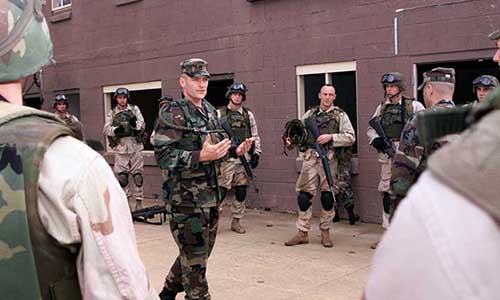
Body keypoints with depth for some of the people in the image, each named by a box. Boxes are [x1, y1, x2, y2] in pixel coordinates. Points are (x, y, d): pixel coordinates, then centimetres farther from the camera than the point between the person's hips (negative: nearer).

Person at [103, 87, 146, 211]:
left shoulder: (134, 109, 8)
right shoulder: (112, 113, 9)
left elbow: (142, 124, 1)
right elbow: (106, 129, 2)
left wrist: (135, 124, -21)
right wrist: (115, 130, -18)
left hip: (135, 146, 0)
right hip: (120, 148, 0)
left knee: (138, 175, 2)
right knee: (122, 176, 1)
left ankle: (139, 202, 10)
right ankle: (126, 201, 14)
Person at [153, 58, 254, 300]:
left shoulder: (210, 111, 12)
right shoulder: (172, 114, -12)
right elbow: (163, 156, -19)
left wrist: (236, 150, 2)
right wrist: (201, 156, -28)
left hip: (211, 196, 8)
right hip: (185, 199, -8)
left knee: (202, 251, 20)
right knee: (194, 259, 0)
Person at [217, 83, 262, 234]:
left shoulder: (248, 115, 12)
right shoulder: (219, 113, 2)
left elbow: (255, 136, 14)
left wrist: (256, 153, 6)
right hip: (226, 158, -4)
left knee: (241, 191, 6)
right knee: (221, 190, -8)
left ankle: (236, 221, 17)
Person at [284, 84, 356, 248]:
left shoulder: (340, 115, 7)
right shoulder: (310, 114, 15)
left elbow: (350, 137, -1)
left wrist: (331, 137, -13)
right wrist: (292, 138, -4)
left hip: (329, 159, -2)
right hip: (310, 158, 2)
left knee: (328, 196, 1)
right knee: (304, 195, -1)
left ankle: (325, 232, 15)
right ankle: (302, 233, 8)